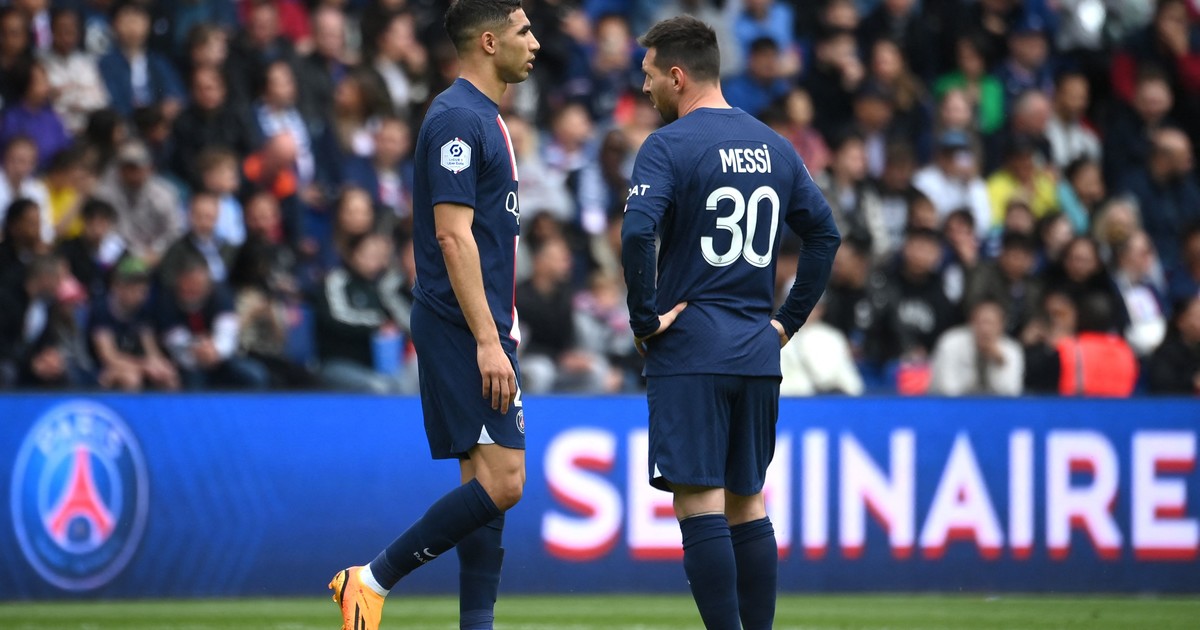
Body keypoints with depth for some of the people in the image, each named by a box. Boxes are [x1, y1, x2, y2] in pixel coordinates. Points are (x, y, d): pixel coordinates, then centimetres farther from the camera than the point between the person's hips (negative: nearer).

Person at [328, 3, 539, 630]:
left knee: (487, 485, 7)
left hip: (481, 330, 10)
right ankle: (374, 579, -7)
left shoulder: (484, 118, 18)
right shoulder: (457, 118, -13)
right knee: (501, 482, -14)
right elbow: (452, 234, -20)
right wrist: (488, 341, -23)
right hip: (462, 328, -10)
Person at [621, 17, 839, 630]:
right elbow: (824, 233, 15)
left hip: (689, 350, -7)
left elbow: (637, 232, -23)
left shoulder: (668, 146, -9)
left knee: (699, 505, -7)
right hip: (758, 353, 7)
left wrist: (645, 319, -12)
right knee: (748, 505, 13)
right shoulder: (774, 147, 12)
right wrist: (787, 320, 15)